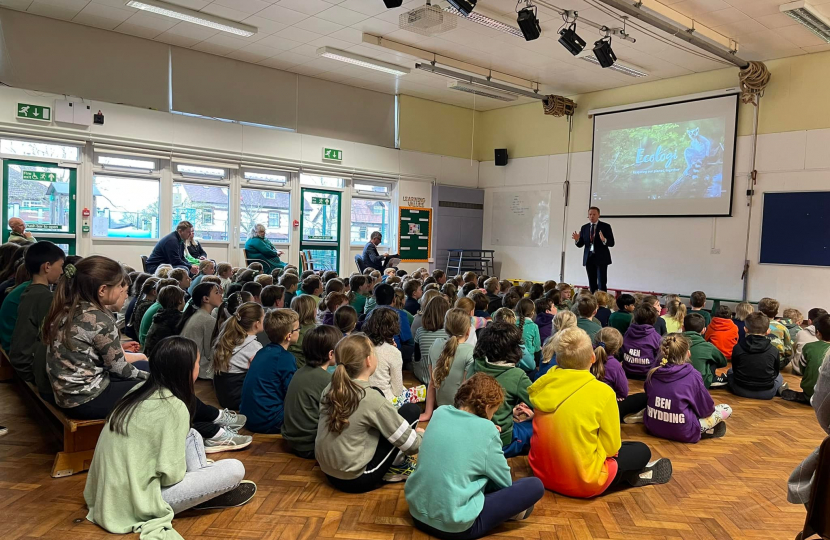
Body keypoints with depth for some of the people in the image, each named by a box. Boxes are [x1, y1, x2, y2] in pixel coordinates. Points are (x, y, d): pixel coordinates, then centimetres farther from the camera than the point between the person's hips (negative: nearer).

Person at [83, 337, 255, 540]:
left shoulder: (139, 392, 3)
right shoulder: (174, 407, -20)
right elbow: (170, 474, -19)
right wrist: (185, 473, 1)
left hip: (113, 495, 9)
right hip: (136, 503, -9)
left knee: (192, 436, 17)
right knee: (235, 469, -10)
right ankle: (208, 496, 16)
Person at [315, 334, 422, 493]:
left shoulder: (329, 389, -3)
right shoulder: (372, 398, -21)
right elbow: (411, 445, -14)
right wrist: (421, 434, 9)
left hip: (328, 472, 7)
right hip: (357, 480, -7)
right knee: (411, 410, -2)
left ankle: (394, 462, 16)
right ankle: (398, 466, 13)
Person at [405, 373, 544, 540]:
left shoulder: (440, 413, 1)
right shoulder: (485, 429, -14)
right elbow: (504, 482, -1)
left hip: (417, 511, 7)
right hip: (455, 526, -6)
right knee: (535, 486, 2)